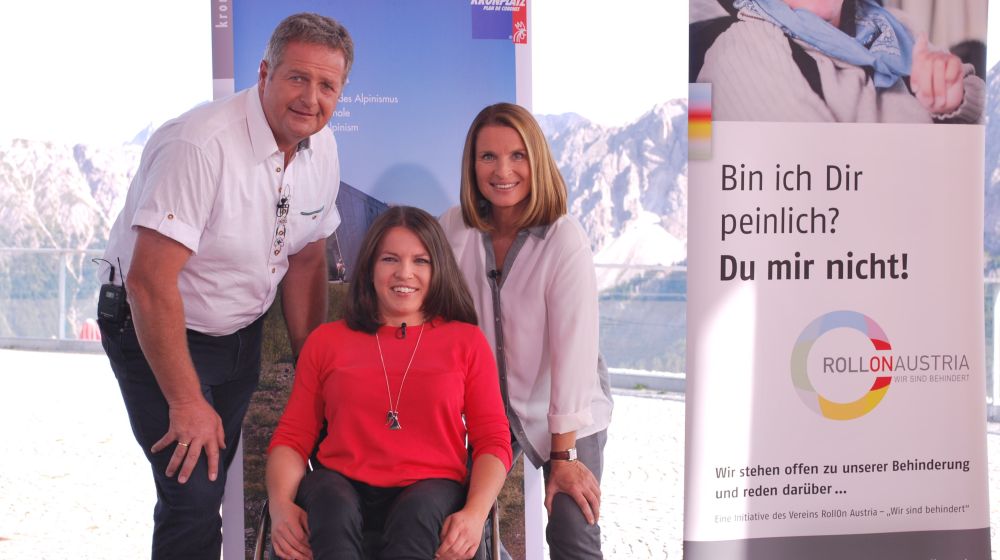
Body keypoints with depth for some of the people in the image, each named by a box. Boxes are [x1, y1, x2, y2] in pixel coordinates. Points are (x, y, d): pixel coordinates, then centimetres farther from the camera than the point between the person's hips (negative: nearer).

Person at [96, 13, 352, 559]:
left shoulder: (322, 148, -6)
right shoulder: (201, 145, -30)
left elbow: (306, 260, 6)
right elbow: (149, 280, -31)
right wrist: (187, 403, -26)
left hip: (240, 332, 7)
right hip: (155, 331, -7)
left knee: (216, 471, 19)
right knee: (193, 495, -12)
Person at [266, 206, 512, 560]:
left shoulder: (466, 341, 16)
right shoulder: (326, 341, 18)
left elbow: (493, 440, 9)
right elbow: (292, 437, 13)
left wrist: (475, 513, -11)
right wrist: (281, 504, -9)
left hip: (428, 487, 0)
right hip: (342, 483, 1)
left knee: (416, 516, -37)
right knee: (333, 511, -37)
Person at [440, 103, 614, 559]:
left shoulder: (565, 240, -23)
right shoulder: (455, 228, -11)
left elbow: (574, 350, -22)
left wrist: (565, 456, -20)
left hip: (566, 415, -3)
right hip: (486, 407, 3)